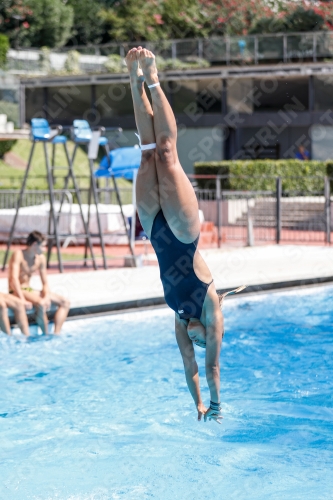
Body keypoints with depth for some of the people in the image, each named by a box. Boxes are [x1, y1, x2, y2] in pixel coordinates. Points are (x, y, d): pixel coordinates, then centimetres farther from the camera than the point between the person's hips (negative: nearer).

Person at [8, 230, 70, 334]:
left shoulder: (41, 258, 6)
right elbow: (14, 279, -26)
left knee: (65, 302, -3)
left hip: (29, 290, 8)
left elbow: (45, 282, 7)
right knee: (40, 304, -37)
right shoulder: (18, 255, -15)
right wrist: (22, 300, -35)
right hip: (16, 292, -8)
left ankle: (56, 334, -12)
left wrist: (46, 297, -13)